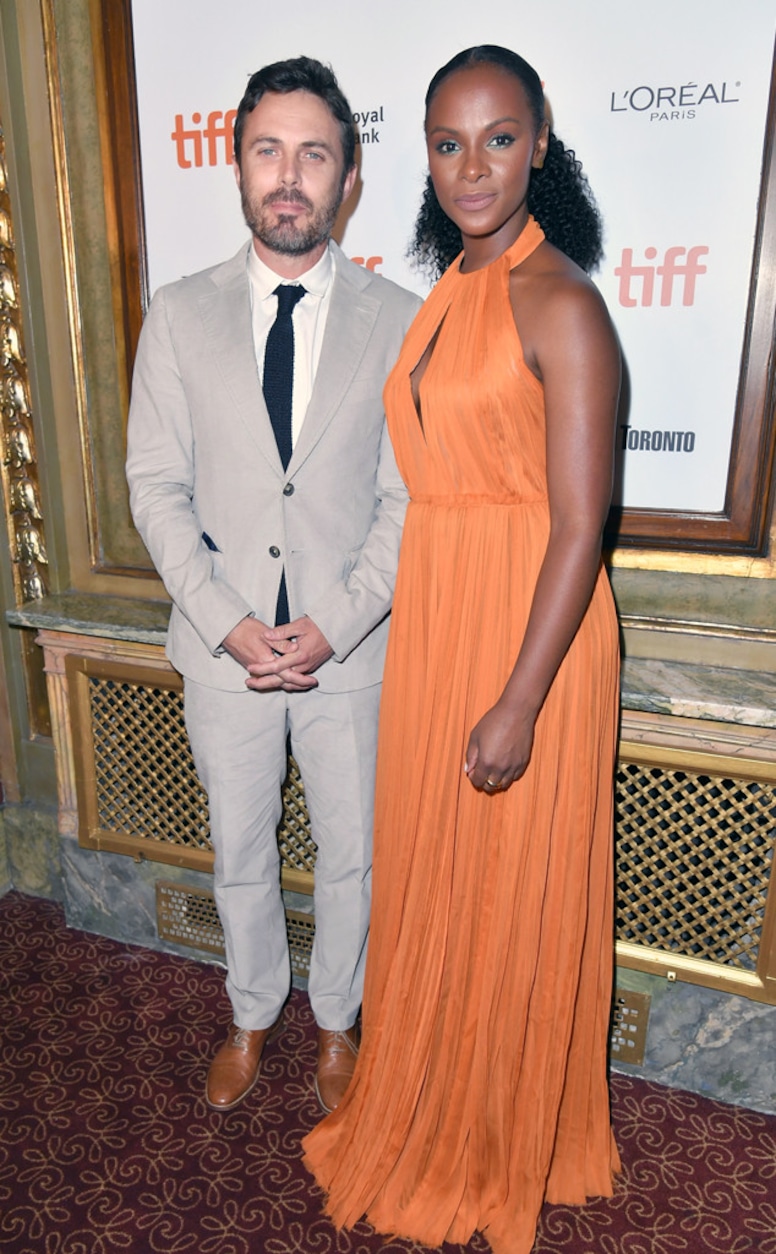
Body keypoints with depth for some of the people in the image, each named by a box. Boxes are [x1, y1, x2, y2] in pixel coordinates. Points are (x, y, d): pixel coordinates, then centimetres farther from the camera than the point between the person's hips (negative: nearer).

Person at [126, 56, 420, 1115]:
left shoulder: (398, 323, -5)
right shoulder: (179, 315, -1)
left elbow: (408, 499, -6)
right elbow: (156, 486, -2)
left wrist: (331, 625, -16)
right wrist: (229, 622, -13)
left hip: (351, 647, -1)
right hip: (223, 648, 1)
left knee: (350, 854, 15)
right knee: (239, 852, 19)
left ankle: (336, 1019, 43)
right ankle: (252, 1017, 46)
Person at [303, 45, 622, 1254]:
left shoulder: (560, 304, -13)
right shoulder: (448, 293, 11)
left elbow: (580, 527, -18)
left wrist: (520, 703, -19)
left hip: (529, 628, -8)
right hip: (431, 620, 8)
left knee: (513, 889, 10)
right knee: (429, 871, 20)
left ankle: (508, 1145, 38)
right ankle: (428, 1101, 47)